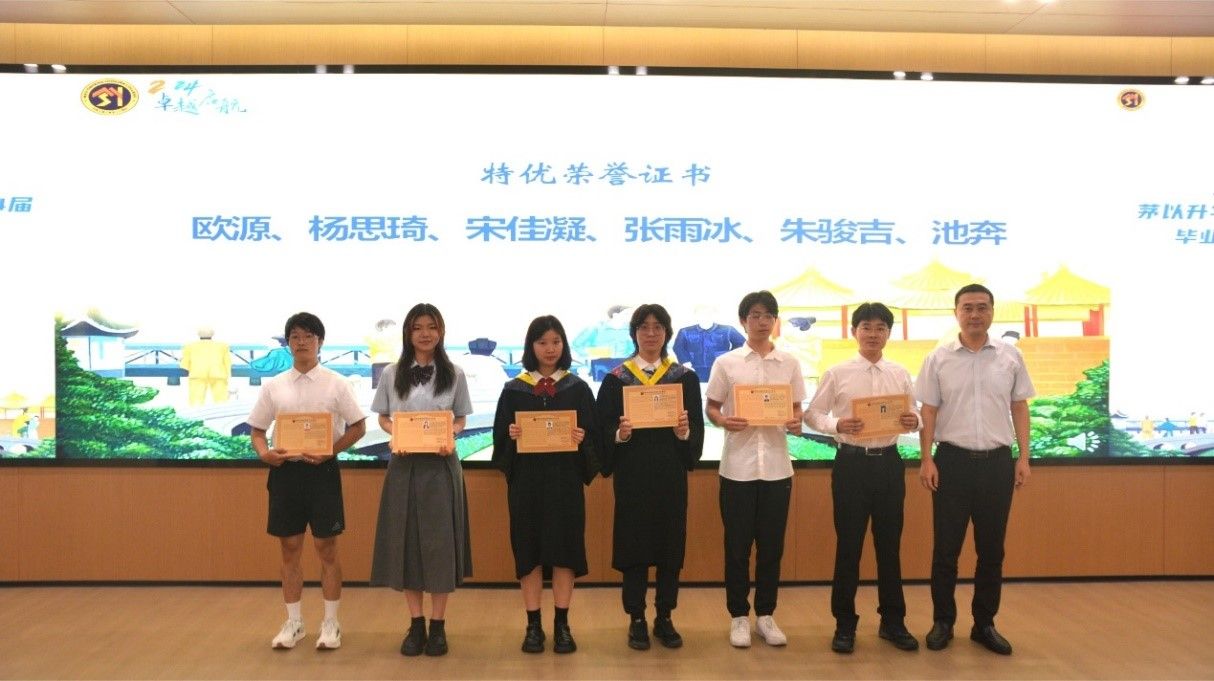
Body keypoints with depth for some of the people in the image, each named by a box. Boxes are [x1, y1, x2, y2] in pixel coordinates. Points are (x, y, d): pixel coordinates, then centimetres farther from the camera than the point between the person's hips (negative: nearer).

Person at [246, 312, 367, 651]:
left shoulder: (336, 383, -1)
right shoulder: (273, 386, 6)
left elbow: (358, 426, -1)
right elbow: (257, 429, 11)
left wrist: (330, 451, -15)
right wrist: (264, 453, -10)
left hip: (322, 469, -2)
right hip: (285, 470, 3)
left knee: (327, 549, 4)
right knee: (290, 549, 9)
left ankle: (330, 623, 15)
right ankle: (293, 623, 21)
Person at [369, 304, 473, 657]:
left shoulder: (454, 374, 3)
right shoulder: (391, 374, 5)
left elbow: (461, 419, 8)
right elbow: (383, 418, 8)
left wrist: (450, 437, -13)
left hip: (441, 465, -1)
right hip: (404, 465, 1)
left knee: (439, 542, 1)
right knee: (406, 541, 4)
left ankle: (438, 625, 11)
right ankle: (416, 624, 15)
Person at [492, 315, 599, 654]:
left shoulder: (578, 388, 4)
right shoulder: (514, 389, 4)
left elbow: (593, 436, 3)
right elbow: (500, 437, 4)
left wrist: (582, 440, -18)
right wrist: (510, 435, -17)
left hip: (565, 480, 0)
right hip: (526, 480, 0)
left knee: (564, 549, 2)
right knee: (528, 550, 3)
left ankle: (562, 624, 13)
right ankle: (533, 625, 14)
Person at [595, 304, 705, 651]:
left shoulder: (686, 377, 5)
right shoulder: (615, 379, 2)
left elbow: (697, 430, 1)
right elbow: (603, 429, -1)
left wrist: (685, 431, -19)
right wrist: (619, 434, -20)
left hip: (671, 473, 1)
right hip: (632, 474, -1)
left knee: (671, 544, 6)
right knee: (634, 544, 3)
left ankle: (664, 618, 20)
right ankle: (637, 619, 16)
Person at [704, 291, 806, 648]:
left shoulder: (790, 363, 6)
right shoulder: (726, 363, 1)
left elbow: (796, 408, 10)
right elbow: (711, 407, 5)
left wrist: (796, 424, -12)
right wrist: (724, 421, -16)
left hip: (776, 465, 2)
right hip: (737, 466, -1)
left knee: (772, 545, 8)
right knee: (737, 545, 5)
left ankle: (765, 615, 21)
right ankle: (739, 616, 17)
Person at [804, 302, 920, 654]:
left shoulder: (901, 375, 6)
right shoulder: (837, 374, -2)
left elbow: (913, 415, 11)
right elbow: (812, 414, -1)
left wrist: (913, 421, -13)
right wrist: (837, 424, -19)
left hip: (889, 462, 3)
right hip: (851, 462, -2)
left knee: (890, 544, 11)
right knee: (848, 545, 4)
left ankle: (893, 621, 25)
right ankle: (844, 624, 17)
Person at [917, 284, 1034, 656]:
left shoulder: (1010, 356, 4)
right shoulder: (938, 359, 0)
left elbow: (1019, 408, 7)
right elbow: (928, 412, 1)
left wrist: (1024, 457, 1)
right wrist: (926, 460, -6)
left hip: (997, 461, 2)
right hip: (953, 459, -1)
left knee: (992, 549, 9)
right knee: (946, 547, 4)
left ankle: (985, 624, 22)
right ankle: (943, 621, 18)